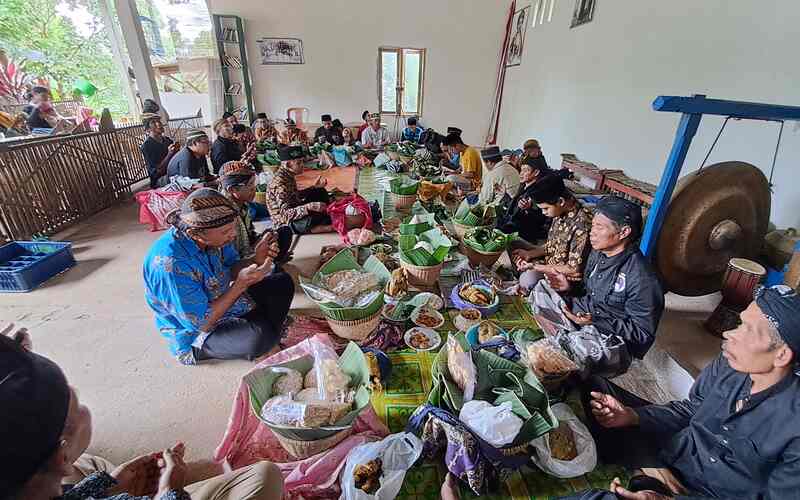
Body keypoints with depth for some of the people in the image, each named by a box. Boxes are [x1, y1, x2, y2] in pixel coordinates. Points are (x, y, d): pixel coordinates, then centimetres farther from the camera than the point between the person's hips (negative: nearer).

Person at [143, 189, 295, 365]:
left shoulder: (213, 236, -14)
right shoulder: (170, 263, -33)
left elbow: (231, 269, 2)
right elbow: (200, 324, -27)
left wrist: (255, 259, -18)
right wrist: (241, 285, -30)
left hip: (225, 302, 7)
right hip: (195, 334, -7)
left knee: (283, 282, 4)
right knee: (259, 337, -34)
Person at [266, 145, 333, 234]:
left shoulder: (288, 176, 0)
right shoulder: (280, 183, -27)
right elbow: (286, 214, -33)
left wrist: (315, 187, 6)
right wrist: (309, 206, -45)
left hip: (295, 211, 10)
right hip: (286, 223, -10)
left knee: (320, 192, 13)